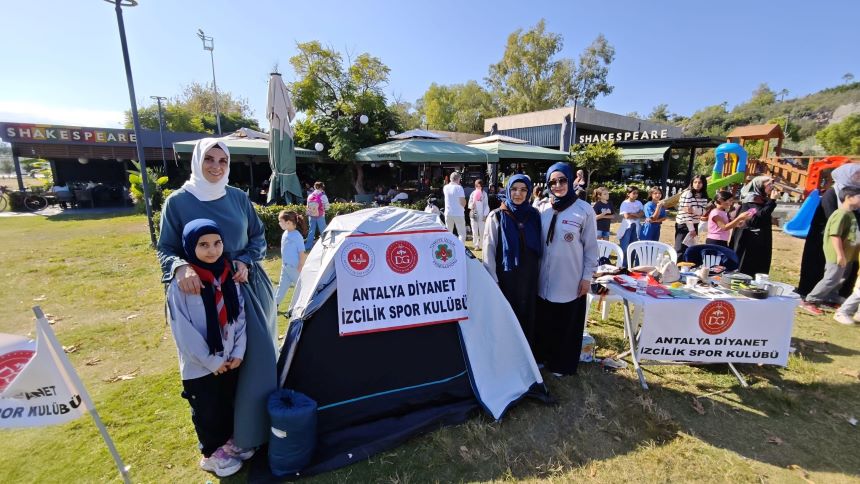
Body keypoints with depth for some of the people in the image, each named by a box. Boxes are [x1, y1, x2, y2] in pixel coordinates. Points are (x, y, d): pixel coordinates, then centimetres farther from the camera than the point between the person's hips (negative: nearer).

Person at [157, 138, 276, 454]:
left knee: (258, 355, 8)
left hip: (247, 287, 3)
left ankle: (255, 425, 31)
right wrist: (181, 267, -24)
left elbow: (258, 237, 7)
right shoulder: (178, 201, -5)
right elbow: (166, 250, -2)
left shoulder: (239, 198, 2)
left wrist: (246, 262, -11)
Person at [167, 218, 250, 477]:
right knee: (207, 412, 15)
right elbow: (183, 331, -15)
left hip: (230, 360, 4)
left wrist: (238, 352, -5)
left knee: (230, 405, 21)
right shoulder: (180, 284, -16)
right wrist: (212, 361, -12)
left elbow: (240, 316, 2)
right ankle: (211, 454, 37)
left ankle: (228, 441, 45)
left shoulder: (229, 276, -3)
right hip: (200, 366, -4)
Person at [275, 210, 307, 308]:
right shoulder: (285, 234, 2)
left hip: (294, 267, -7)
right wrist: (283, 264, 17)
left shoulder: (297, 236, -21)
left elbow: (302, 253, -18)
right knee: (282, 285, 15)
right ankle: (275, 304, 25)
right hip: (285, 267, 7)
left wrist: (300, 268, -17)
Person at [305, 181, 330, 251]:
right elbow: (327, 207, -9)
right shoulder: (322, 196, -11)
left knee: (311, 231, 13)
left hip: (311, 216, 5)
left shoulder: (310, 195, 4)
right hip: (320, 216, -4)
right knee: (323, 231, 5)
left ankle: (308, 246, 16)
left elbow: (308, 206, 10)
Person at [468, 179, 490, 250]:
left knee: (482, 231, -1)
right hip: (474, 215, 1)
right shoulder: (472, 194, 4)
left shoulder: (484, 194, 1)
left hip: (482, 216, -1)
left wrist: (485, 215, -6)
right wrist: (474, 201, -16)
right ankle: (476, 245, 9)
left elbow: (486, 205, 2)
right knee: (475, 231, 3)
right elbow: (470, 206, 3)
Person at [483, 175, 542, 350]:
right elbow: (488, 249, -7)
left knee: (527, 317, 13)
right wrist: (493, 279, -11)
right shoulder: (497, 216, -6)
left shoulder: (534, 215, 3)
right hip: (506, 276, -3)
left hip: (529, 277, 3)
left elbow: (539, 247, 8)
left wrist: (538, 272, 7)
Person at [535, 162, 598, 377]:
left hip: (570, 280, -3)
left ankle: (561, 364, 31)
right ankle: (542, 356, 35)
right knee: (543, 321, 14)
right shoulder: (544, 210, 2)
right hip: (545, 279, 3)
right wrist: (535, 270, 7)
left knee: (566, 324, 11)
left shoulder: (584, 210, -8)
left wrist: (587, 276, -5)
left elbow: (591, 247, -4)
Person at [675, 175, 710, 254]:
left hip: (694, 225, 7)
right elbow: (685, 212, -17)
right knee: (681, 249, -6)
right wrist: (691, 229, -18)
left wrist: (693, 210, -26)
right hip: (684, 225, -7)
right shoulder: (687, 193, -13)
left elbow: (704, 211, -3)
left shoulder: (703, 196, 7)